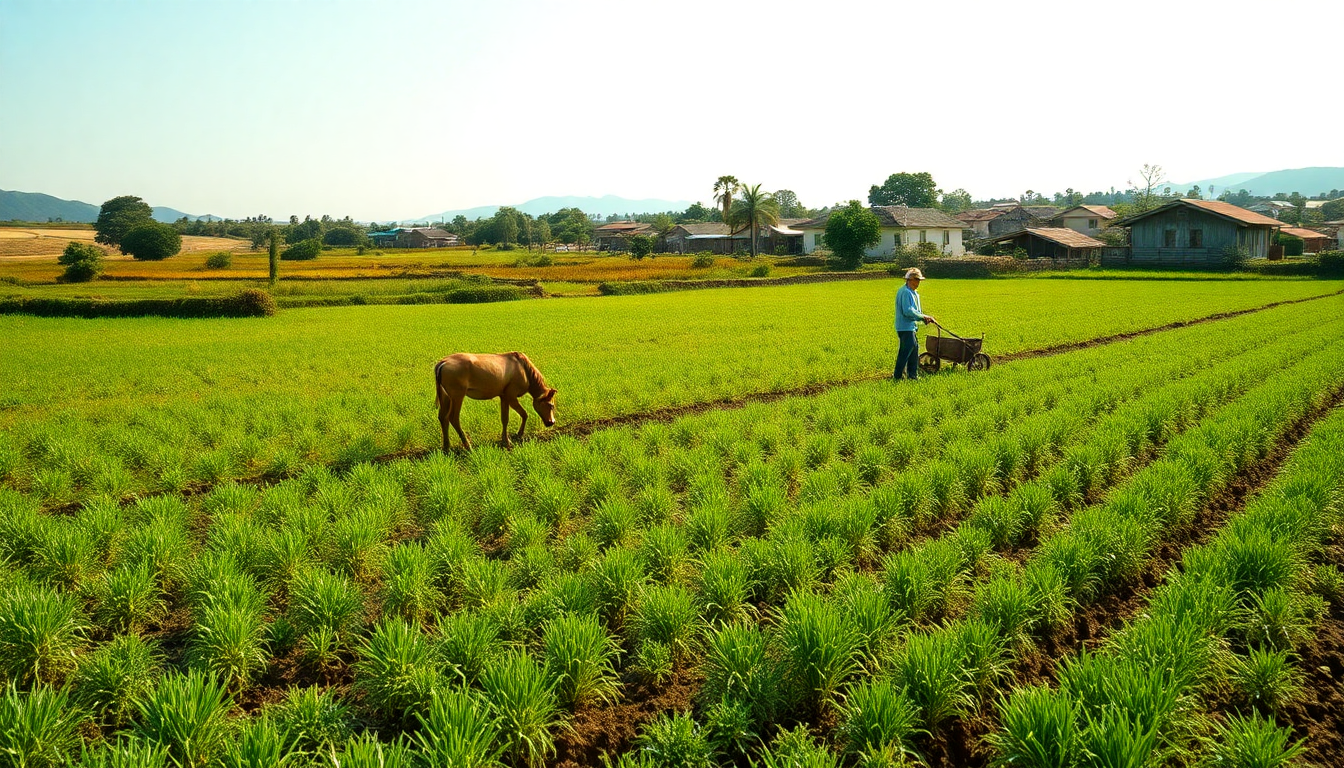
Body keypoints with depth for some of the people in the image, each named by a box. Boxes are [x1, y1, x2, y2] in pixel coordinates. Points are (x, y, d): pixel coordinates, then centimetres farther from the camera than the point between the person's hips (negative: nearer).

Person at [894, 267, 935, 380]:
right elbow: (908, 311, -25)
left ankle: (913, 374, 18)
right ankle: (897, 375, -4)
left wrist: (925, 317, 6)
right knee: (906, 350, -9)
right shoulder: (905, 292, -17)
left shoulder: (914, 292, 17)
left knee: (914, 348, 12)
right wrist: (923, 317, -17)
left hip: (911, 326, 11)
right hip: (905, 327, -11)